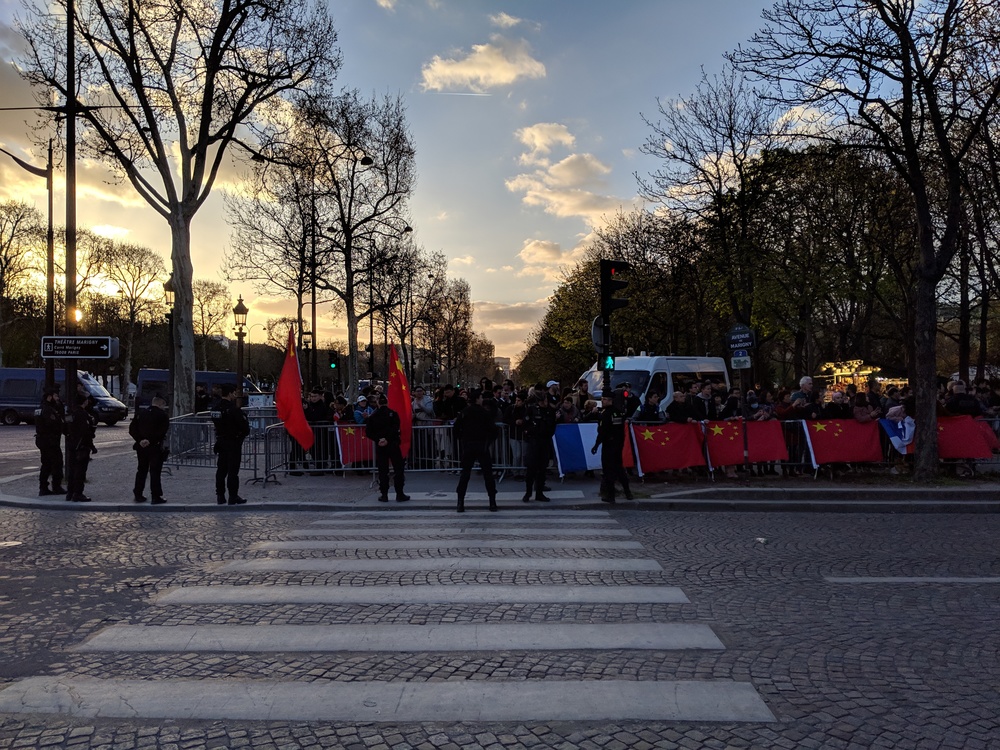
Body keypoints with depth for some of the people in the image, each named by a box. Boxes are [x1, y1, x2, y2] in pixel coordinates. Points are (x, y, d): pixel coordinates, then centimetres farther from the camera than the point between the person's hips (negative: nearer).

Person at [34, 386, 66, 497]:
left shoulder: (40, 409, 16)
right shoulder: (49, 410, -17)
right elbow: (57, 425, -24)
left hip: (42, 440, 10)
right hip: (51, 441, -10)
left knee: (46, 465, 14)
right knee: (57, 463, -2)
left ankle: (43, 488, 15)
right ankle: (57, 487, 1)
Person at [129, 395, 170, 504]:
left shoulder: (141, 413, 9)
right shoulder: (162, 415, -7)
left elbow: (132, 428, 2)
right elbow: (162, 432, -18)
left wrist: (140, 440, -6)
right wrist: (150, 440, -14)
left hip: (141, 447, 5)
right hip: (155, 447, -5)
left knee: (141, 471, 15)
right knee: (155, 472, -1)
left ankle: (138, 495, 19)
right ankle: (156, 497, 0)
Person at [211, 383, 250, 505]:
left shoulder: (216, 409, 6)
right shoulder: (233, 409, -18)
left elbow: (216, 424, 14)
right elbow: (244, 425, -16)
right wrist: (246, 432, 4)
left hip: (221, 441, 7)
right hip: (234, 443, -7)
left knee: (221, 469, 12)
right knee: (233, 470, -3)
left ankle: (220, 496, 16)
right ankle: (233, 497, 0)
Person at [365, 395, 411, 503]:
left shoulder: (373, 416, 5)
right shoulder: (393, 414, -4)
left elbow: (368, 432, -1)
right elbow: (395, 429, -15)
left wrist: (378, 440, -5)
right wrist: (387, 439, -14)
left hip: (380, 447, 3)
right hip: (393, 445, -2)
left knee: (382, 471, 8)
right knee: (398, 469, 3)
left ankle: (384, 494, 7)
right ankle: (399, 494, 1)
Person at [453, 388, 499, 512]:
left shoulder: (463, 413, 4)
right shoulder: (486, 413, -4)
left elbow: (456, 429, 1)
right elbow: (493, 429, -8)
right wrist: (490, 441, 7)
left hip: (467, 447, 3)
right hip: (483, 446, -2)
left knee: (464, 474, 8)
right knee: (488, 474, 4)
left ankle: (460, 503, 2)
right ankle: (492, 503, 2)